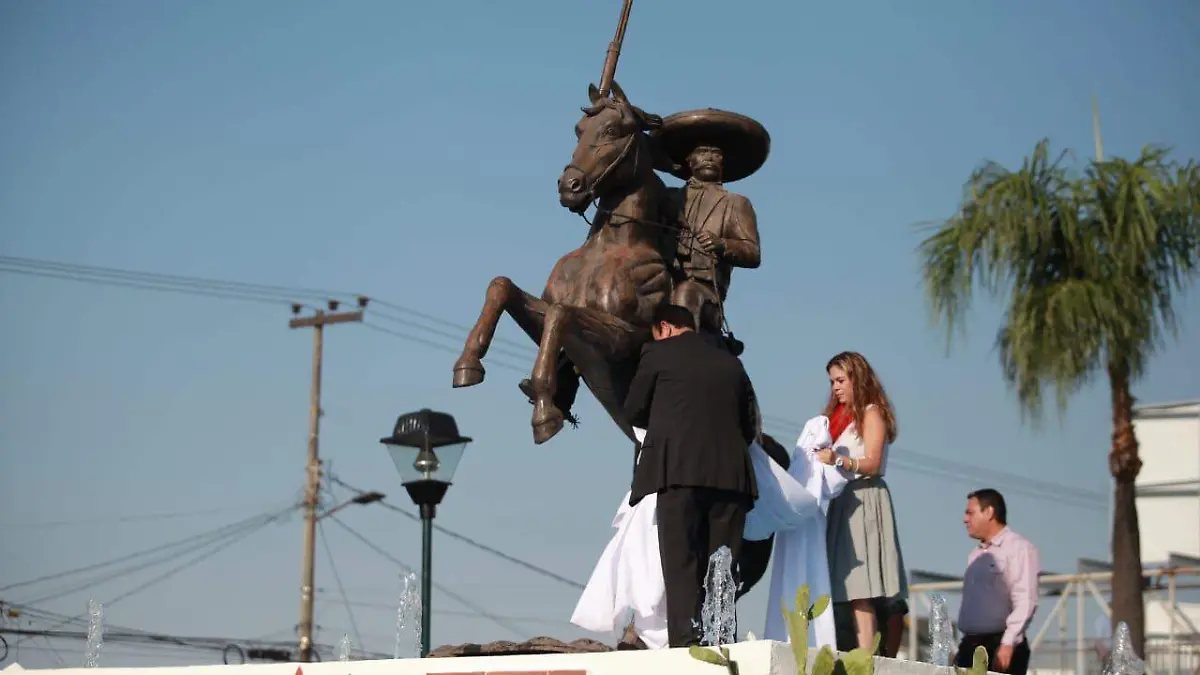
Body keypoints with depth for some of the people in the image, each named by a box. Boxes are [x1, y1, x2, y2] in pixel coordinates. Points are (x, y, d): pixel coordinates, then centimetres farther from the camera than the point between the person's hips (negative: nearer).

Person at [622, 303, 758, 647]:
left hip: (680, 471, -4)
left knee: (681, 562, -6)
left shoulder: (659, 353, 8)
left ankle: (686, 641, -16)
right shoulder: (730, 362, 20)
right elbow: (749, 425, 20)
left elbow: (633, 410, 14)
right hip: (730, 473, 4)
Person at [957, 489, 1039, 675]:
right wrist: (965, 645, 15)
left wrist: (1008, 644, -21)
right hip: (971, 645, 7)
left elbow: (1025, 602, -14)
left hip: (1000, 646, -7)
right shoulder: (975, 555, 20)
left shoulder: (1018, 548, -5)